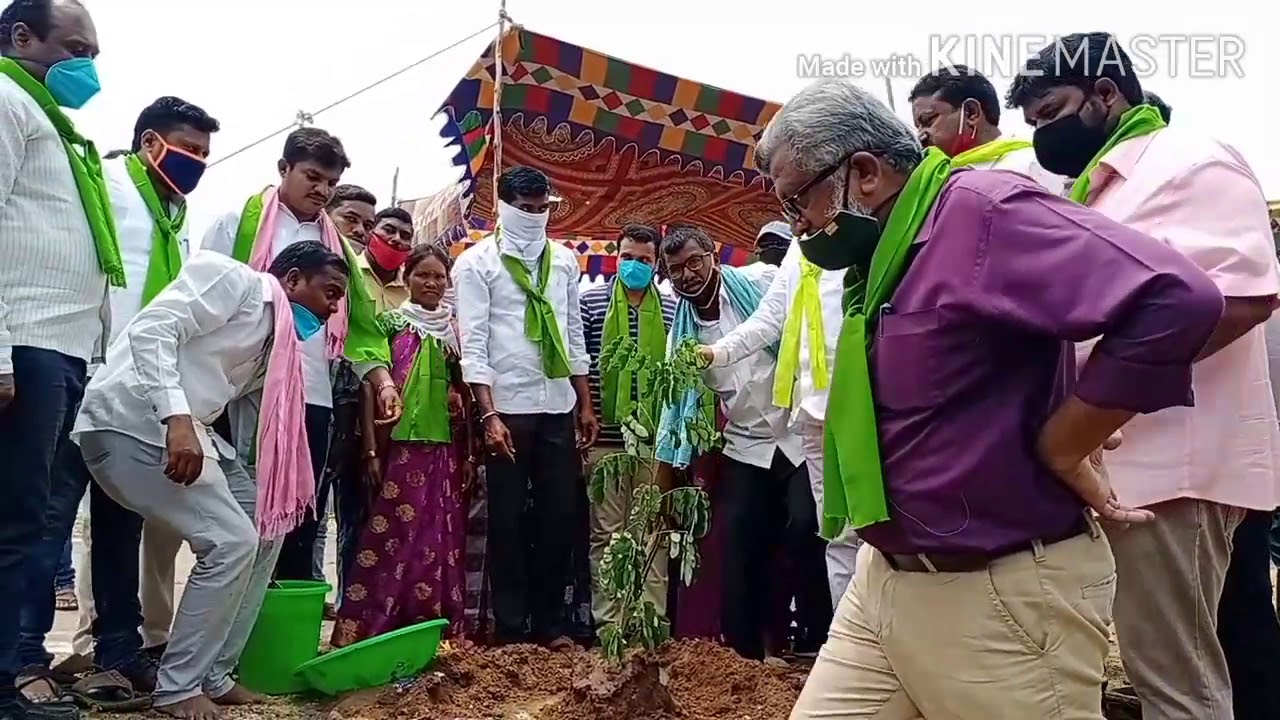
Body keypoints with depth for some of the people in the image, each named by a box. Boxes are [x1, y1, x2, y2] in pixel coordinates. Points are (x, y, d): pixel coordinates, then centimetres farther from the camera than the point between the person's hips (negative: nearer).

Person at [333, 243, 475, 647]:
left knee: (440, 541, 6)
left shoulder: (454, 330, 12)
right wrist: (371, 449, -10)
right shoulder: (390, 322, 1)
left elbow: (463, 394, 12)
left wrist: (469, 454, 8)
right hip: (400, 446, -4)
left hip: (444, 450, 4)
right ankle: (367, 628, 2)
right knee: (391, 537, -4)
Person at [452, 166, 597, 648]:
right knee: (508, 519, 3)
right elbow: (473, 344, -8)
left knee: (560, 516, 7)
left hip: (558, 407, 4)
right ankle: (510, 628, 13)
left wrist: (586, 405, 10)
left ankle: (549, 623, 18)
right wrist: (489, 414, -15)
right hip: (508, 408, -4)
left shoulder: (564, 260, 11)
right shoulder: (478, 262, -2)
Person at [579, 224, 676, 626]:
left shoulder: (674, 309, 8)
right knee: (605, 534, 4)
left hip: (657, 438, 2)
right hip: (605, 438, -2)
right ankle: (607, 624, 12)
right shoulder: (591, 302, 2)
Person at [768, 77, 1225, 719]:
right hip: (884, 576, 9)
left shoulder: (979, 211, -17)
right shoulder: (884, 253, 11)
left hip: (1001, 592, -9)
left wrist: (1057, 447, -20)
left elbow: (1175, 299, -29)